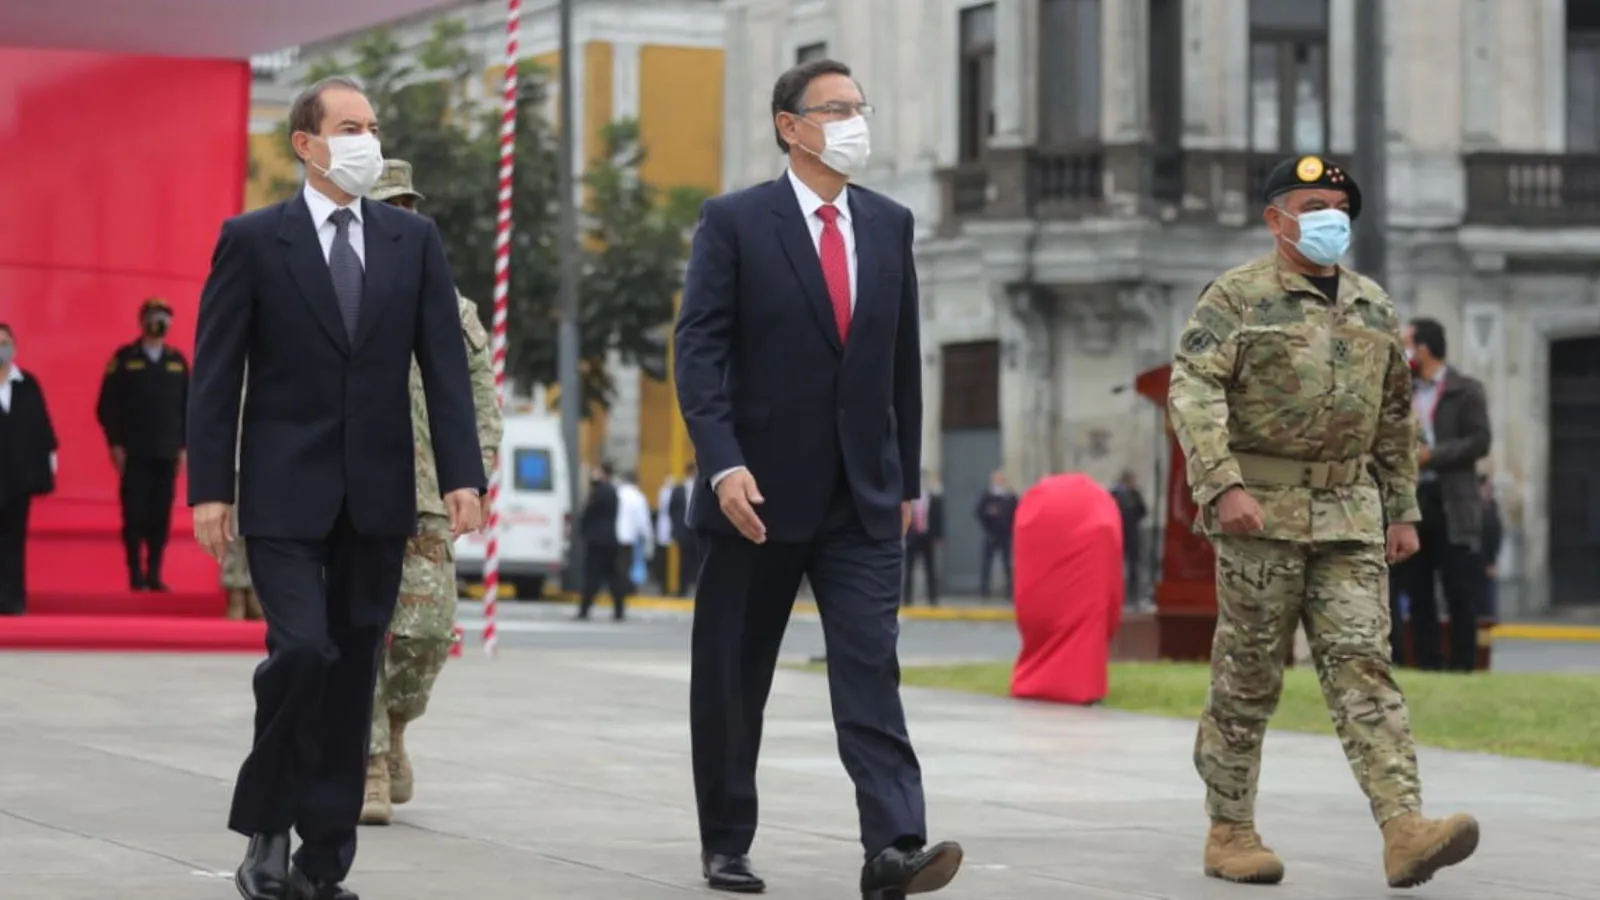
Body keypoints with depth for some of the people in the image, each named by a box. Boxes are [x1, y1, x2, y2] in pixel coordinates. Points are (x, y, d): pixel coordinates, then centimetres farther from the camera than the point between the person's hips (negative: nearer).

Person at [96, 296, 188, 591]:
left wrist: (184, 445, 5)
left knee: (161, 516, 1)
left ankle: (154, 574, 6)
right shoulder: (124, 358, 1)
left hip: (167, 453, 3)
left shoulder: (177, 361, 10)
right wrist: (115, 443, -7)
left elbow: (187, 406, 11)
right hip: (133, 453, -3)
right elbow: (107, 405, -1)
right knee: (135, 515, -3)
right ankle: (136, 575, 2)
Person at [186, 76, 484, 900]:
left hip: (377, 493, 3)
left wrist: (462, 475, -5)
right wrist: (209, 487, -9)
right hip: (285, 492, -3)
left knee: (353, 674, 5)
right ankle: (267, 825, 3)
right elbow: (216, 372, -2)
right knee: (302, 650, -17)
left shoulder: (414, 239, 8)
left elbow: (444, 365, 5)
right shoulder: (252, 239, -1)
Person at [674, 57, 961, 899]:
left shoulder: (890, 224, 9)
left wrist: (906, 478, 14)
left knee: (870, 669, -10)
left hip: (862, 497, 2)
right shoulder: (734, 222, -4)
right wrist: (723, 464, -21)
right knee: (733, 679, 8)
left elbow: (903, 359, 14)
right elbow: (699, 350, -11)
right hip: (760, 490, -2)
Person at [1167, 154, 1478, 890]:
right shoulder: (1235, 298, -4)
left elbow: (1394, 416, 21)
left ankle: (1405, 829, -18)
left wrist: (1404, 510, 18)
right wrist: (1223, 486, -26)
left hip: (1348, 515, 4)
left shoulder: (1373, 306, 14)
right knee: (1248, 676, 2)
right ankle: (1229, 832, 14)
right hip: (1260, 511, -4)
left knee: (1362, 662, -7)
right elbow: (1192, 393, -14)